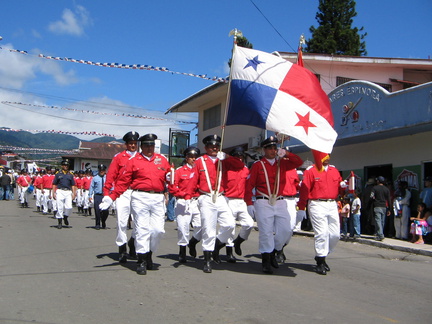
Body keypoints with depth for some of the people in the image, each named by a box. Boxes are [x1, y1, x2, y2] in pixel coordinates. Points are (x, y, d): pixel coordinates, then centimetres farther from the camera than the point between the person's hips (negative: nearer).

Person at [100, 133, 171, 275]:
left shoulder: (162, 160, 14)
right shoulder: (134, 161, 6)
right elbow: (123, 181, 4)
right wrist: (110, 198, -2)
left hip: (158, 198, 3)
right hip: (140, 198, -2)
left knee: (158, 229, -2)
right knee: (142, 229, -3)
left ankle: (149, 254, 21)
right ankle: (142, 261, 6)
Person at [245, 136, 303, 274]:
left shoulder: (282, 163, 12)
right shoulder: (258, 165, 2)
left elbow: (299, 162, 3)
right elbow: (249, 185, -1)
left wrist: (286, 153, -10)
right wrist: (249, 203, -8)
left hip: (280, 203, 4)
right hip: (263, 203, -4)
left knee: (286, 229, 0)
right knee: (266, 232, -6)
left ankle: (273, 252, 21)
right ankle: (266, 261, 4)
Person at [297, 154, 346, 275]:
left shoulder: (334, 170, 16)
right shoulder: (310, 171, -3)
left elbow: (339, 188, 23)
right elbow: (304, 189, -7)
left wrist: (342, 186, -1)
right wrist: (301, 208, -10)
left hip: (332, 205, 6)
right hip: (317, 205, -6)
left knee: (335, 234, 4)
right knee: (321, 233, -10)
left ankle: (321, 256, 25)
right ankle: (320, 263, 1)